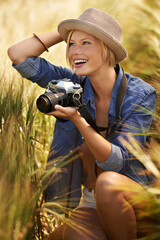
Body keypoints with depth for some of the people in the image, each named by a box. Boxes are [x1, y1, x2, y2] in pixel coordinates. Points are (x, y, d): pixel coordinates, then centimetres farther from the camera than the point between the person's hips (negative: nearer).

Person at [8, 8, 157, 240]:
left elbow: (116, 162, -21)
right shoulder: (73, 84, -3)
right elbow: (17, 54, -7)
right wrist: (65, 32, -5)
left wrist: (77, 119, -33)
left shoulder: (141, 95, -13)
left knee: (107, 183, -36)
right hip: (91, 203, 2)